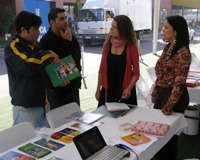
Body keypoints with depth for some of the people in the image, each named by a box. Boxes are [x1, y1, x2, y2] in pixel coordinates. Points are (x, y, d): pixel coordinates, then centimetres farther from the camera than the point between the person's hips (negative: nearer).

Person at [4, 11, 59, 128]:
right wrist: (48, 55, -19)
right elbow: (27, 66, -31)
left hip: (43, 103, 7)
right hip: (25, 107, -7)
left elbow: (46, 68, 21)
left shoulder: (36, 45, 10)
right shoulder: (12, 48, -13)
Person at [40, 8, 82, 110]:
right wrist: (66, 42, -22)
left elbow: (77, 56, 19)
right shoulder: (46, 41, -14)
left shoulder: (70, 37, 7)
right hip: (56, 90, -6)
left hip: (73, 87, 6)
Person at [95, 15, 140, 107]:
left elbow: (136, 72, -5)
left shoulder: (131, 47, -8)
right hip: (107, 90, 3)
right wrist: (98, 89, 5)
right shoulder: (107, 44, 0)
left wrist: (129, 88, -19)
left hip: (125, 91, -2)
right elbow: (102, 69, 5)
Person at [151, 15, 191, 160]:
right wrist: (155, 93, 13)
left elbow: (179, 83, -23)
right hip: (162, 94, 9)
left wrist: (168, 107, -20)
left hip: (174, 97, -9)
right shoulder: (168, 47, 6)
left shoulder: (182, 52, -22)